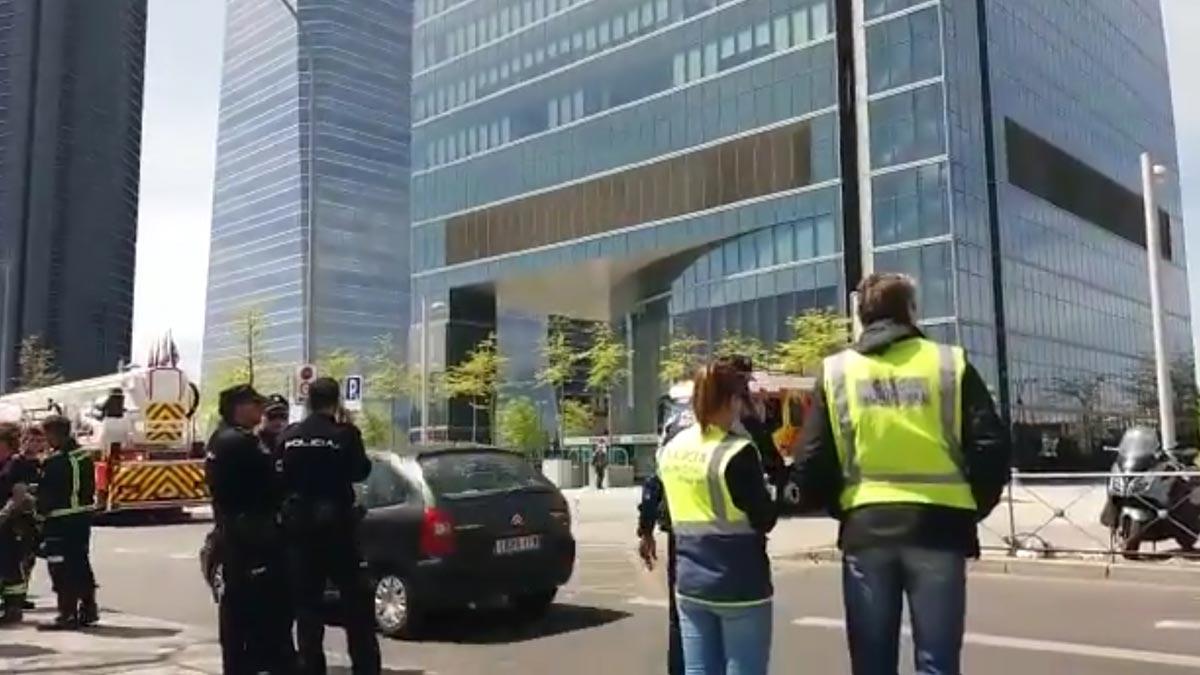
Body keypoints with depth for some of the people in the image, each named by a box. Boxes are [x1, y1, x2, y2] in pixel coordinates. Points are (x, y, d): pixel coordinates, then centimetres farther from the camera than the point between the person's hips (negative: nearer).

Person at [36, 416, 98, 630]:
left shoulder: (55, 460, -17)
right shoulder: (84, 455, 8)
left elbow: (46, 493, -14)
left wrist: (41, 511, 0)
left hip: (60, 520, -9)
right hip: (83, 515, 9)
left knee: (61, 568, -2)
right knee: (81, 563, 16)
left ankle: (67, 615, -1)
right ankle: (88, 608, 22)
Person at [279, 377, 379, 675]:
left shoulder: (288, 436, 2)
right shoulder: (345, 433, -10)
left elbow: (278, 477, 4)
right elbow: (361, 471, -1)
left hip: (299, 523, 4)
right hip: (336, 521, -3)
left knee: (307, 599, 11)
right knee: (356, 598, 6)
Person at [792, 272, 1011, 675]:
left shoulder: (835, 372, 5)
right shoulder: (950, 365, 2)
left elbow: (811, 465, 1)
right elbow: (991, 451, -2)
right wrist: (971, 510, 13)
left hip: (865, 529, 1)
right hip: (937, 525, -1)